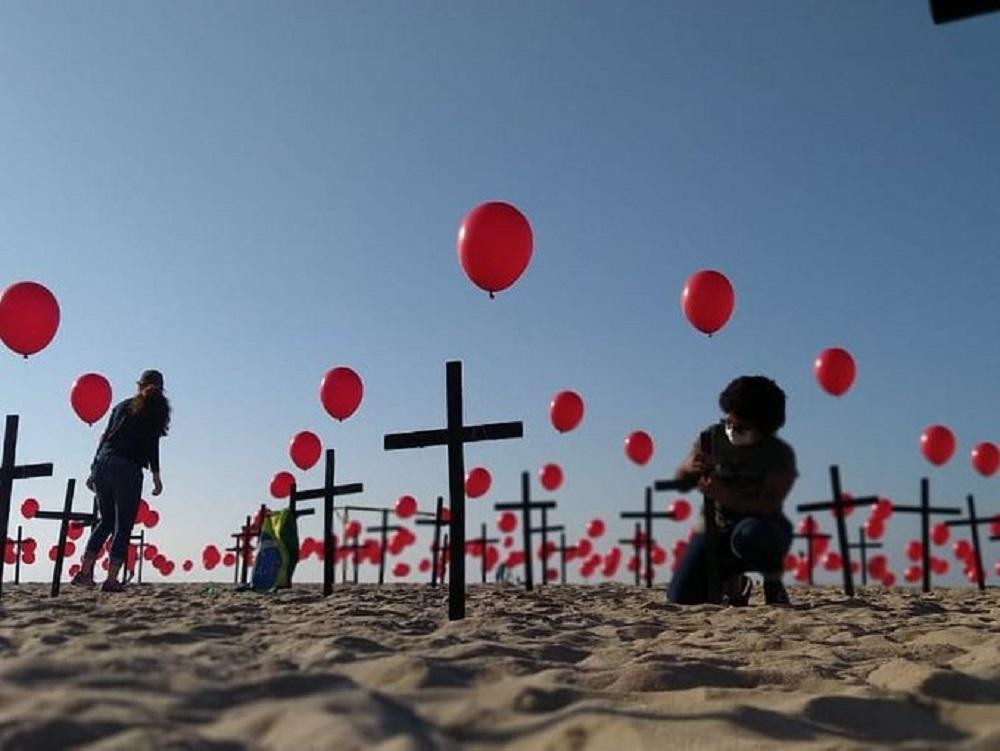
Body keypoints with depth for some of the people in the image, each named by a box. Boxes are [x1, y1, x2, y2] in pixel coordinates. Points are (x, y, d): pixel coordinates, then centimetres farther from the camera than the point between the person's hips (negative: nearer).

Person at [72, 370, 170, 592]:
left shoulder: (122, 406, 20)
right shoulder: (156, 408, 4)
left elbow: (105, 436, 19)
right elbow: (152, 443, -6)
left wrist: (94, 470, 23)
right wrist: (156, 476, -7)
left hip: (102, 464, 5)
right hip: (127, 468, -5)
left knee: (106, 520, 18)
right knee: (123, 525, 0)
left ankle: (85, 571, 11)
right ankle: (111, 579, -5)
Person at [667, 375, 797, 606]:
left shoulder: (781, 455, -14)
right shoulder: (713, 438, -5)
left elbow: (769, 505, -27)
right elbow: (681, 482, 1)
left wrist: (725, 496, -41)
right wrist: (688, 468, -24)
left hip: (763, 533, -3)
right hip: (716, 530, 4)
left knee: (749, 534, -41)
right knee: (681, 599, -13)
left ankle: (773, 579, -5)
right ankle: (733, 583, 22)